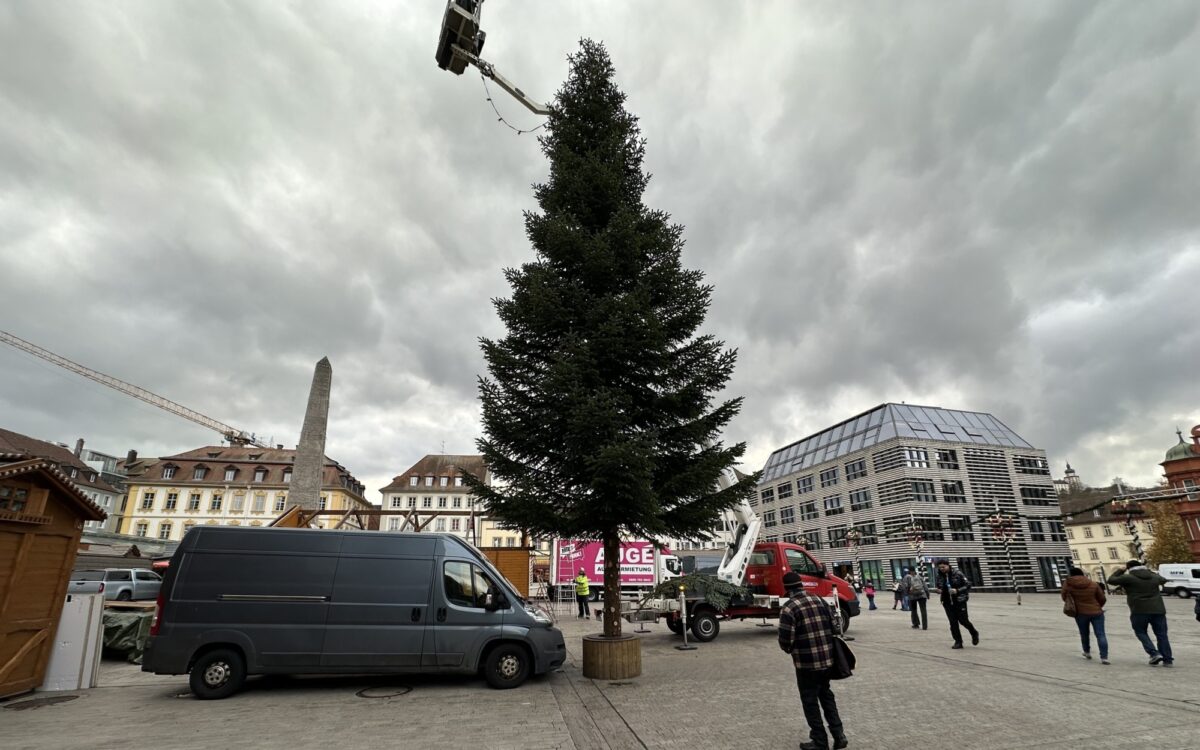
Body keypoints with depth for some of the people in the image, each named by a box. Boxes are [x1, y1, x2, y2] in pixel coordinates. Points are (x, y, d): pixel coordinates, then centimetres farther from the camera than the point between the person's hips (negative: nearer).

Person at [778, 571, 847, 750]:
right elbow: (834, 627, 8)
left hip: (806, 662, -6)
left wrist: (790, 649, 6)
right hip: (827, 658, 6)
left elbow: (785, 640, -17)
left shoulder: (788, 609, -18)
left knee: (810, 700, 11)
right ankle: (838, 733, 26)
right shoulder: (820, 600, 2)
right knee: (826, 694, 25)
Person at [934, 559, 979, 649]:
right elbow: (939, 587, 17)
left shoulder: (957, 574, -10)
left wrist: (957, 590, -20)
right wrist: (939, 590, -6)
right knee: (953, 623, 2)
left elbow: (968, 586, -7)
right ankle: (958, 642, 12)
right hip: (948, 602, 4)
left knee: (963, 620, 3)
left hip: (960, 601, -4)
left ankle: (974, 634, 33)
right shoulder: (940, 576, 3)